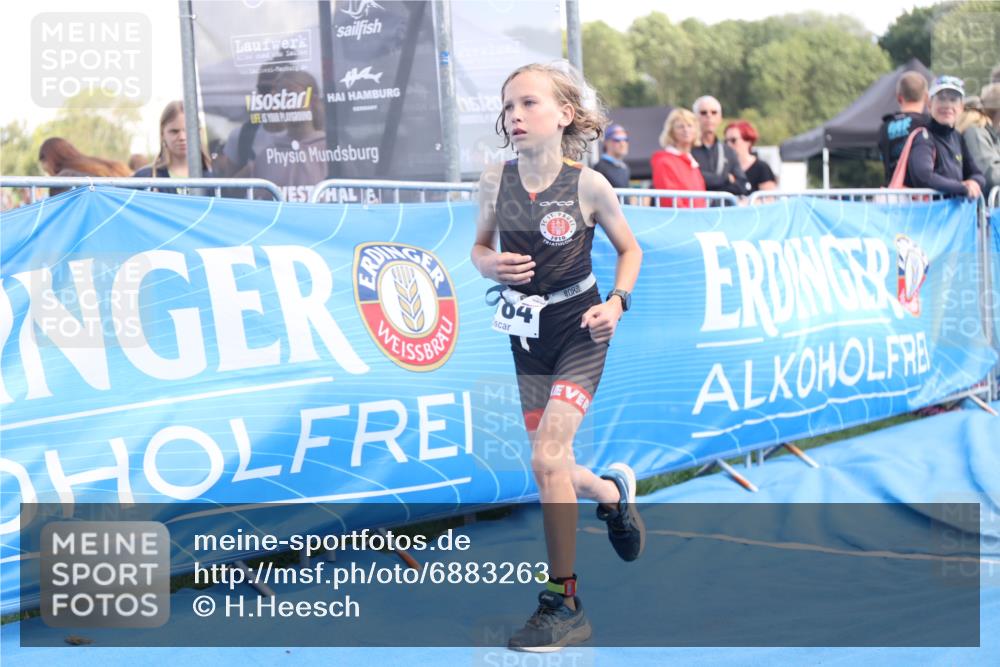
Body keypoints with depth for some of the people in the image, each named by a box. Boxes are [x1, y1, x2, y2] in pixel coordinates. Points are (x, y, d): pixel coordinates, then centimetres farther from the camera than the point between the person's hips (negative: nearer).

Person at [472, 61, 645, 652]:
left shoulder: (588, 185, -14)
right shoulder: (495, 181, -6)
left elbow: (630, 250, 2)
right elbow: (481, 246, 9)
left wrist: (616, 302, -14)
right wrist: (491, 264, -13)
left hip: (580, 332, -4)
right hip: (527, 334, 5)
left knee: (549, 457, -16)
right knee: (551, 469, 10)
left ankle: (563, 603, -4)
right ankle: (614, 492, 46)